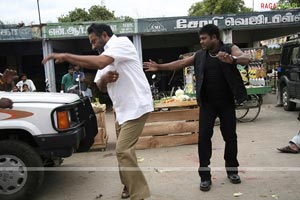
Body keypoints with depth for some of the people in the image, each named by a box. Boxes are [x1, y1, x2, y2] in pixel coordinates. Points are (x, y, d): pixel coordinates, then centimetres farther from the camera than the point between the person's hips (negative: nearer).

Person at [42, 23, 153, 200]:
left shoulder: (121, 42, -9)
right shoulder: (104, 56, 18)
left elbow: (100, 63, -26)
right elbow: (101, 87, 17)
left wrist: (66, 56, -19)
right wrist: (104, 79, -7)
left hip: (136, 106, -9)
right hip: (123, 109, 9)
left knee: (123, 151, -14)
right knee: (124, 150, 15)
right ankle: (130, 185, 32)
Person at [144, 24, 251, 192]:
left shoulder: (230, 49, -3)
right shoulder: (200, 55, 6)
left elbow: (247, 59, -20)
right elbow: (180, 63, 8)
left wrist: (232, 59, -42)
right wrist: (159, 67, 1)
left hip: (227, 102, -1)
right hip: (207, 103, 2)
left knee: (230, 136, 8)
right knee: (204, 136, -4)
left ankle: (232, 170, 28)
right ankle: (205, 176, 6)